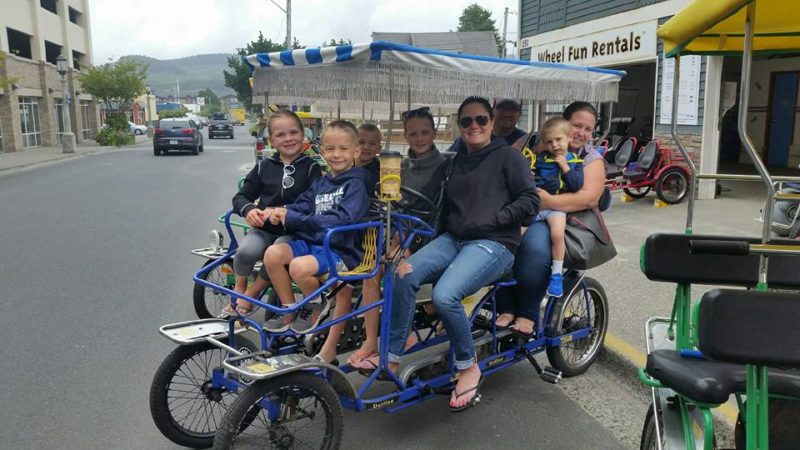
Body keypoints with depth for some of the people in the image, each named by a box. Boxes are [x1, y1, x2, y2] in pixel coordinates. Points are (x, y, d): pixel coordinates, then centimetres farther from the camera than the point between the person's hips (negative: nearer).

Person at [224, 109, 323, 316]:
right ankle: (239, 288, 5)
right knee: (246, 251, -29)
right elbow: (241, 197, 9)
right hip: (264, 228, 2)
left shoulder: (311, 168, 0)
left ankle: (251, 294, -3)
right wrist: (249, 210, -15)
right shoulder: (264, 167, 7)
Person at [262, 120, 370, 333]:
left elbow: (342, 219, -22)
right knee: (272, 254, -15)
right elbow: (301, 206, 7)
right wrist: (280, 212, -17)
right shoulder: (320, 183, 15)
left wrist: (294, 219, -23)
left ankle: (316, 305, 1)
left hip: (342, 249, -7)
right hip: (313, 242, 7)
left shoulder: (356, 183, -9)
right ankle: (289, 309, 3)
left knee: (299, 266, -31)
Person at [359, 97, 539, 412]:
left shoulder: (508, 157, 2)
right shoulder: (457, 161, 20)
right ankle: (392, 357, -14)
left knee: (444, 296, -30)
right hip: (453, 238, 6)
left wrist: (493, 219, -14)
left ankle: (468, 367, -6)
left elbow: (530, 201, -4)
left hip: (493, 243, -5)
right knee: (406, 274, -23)